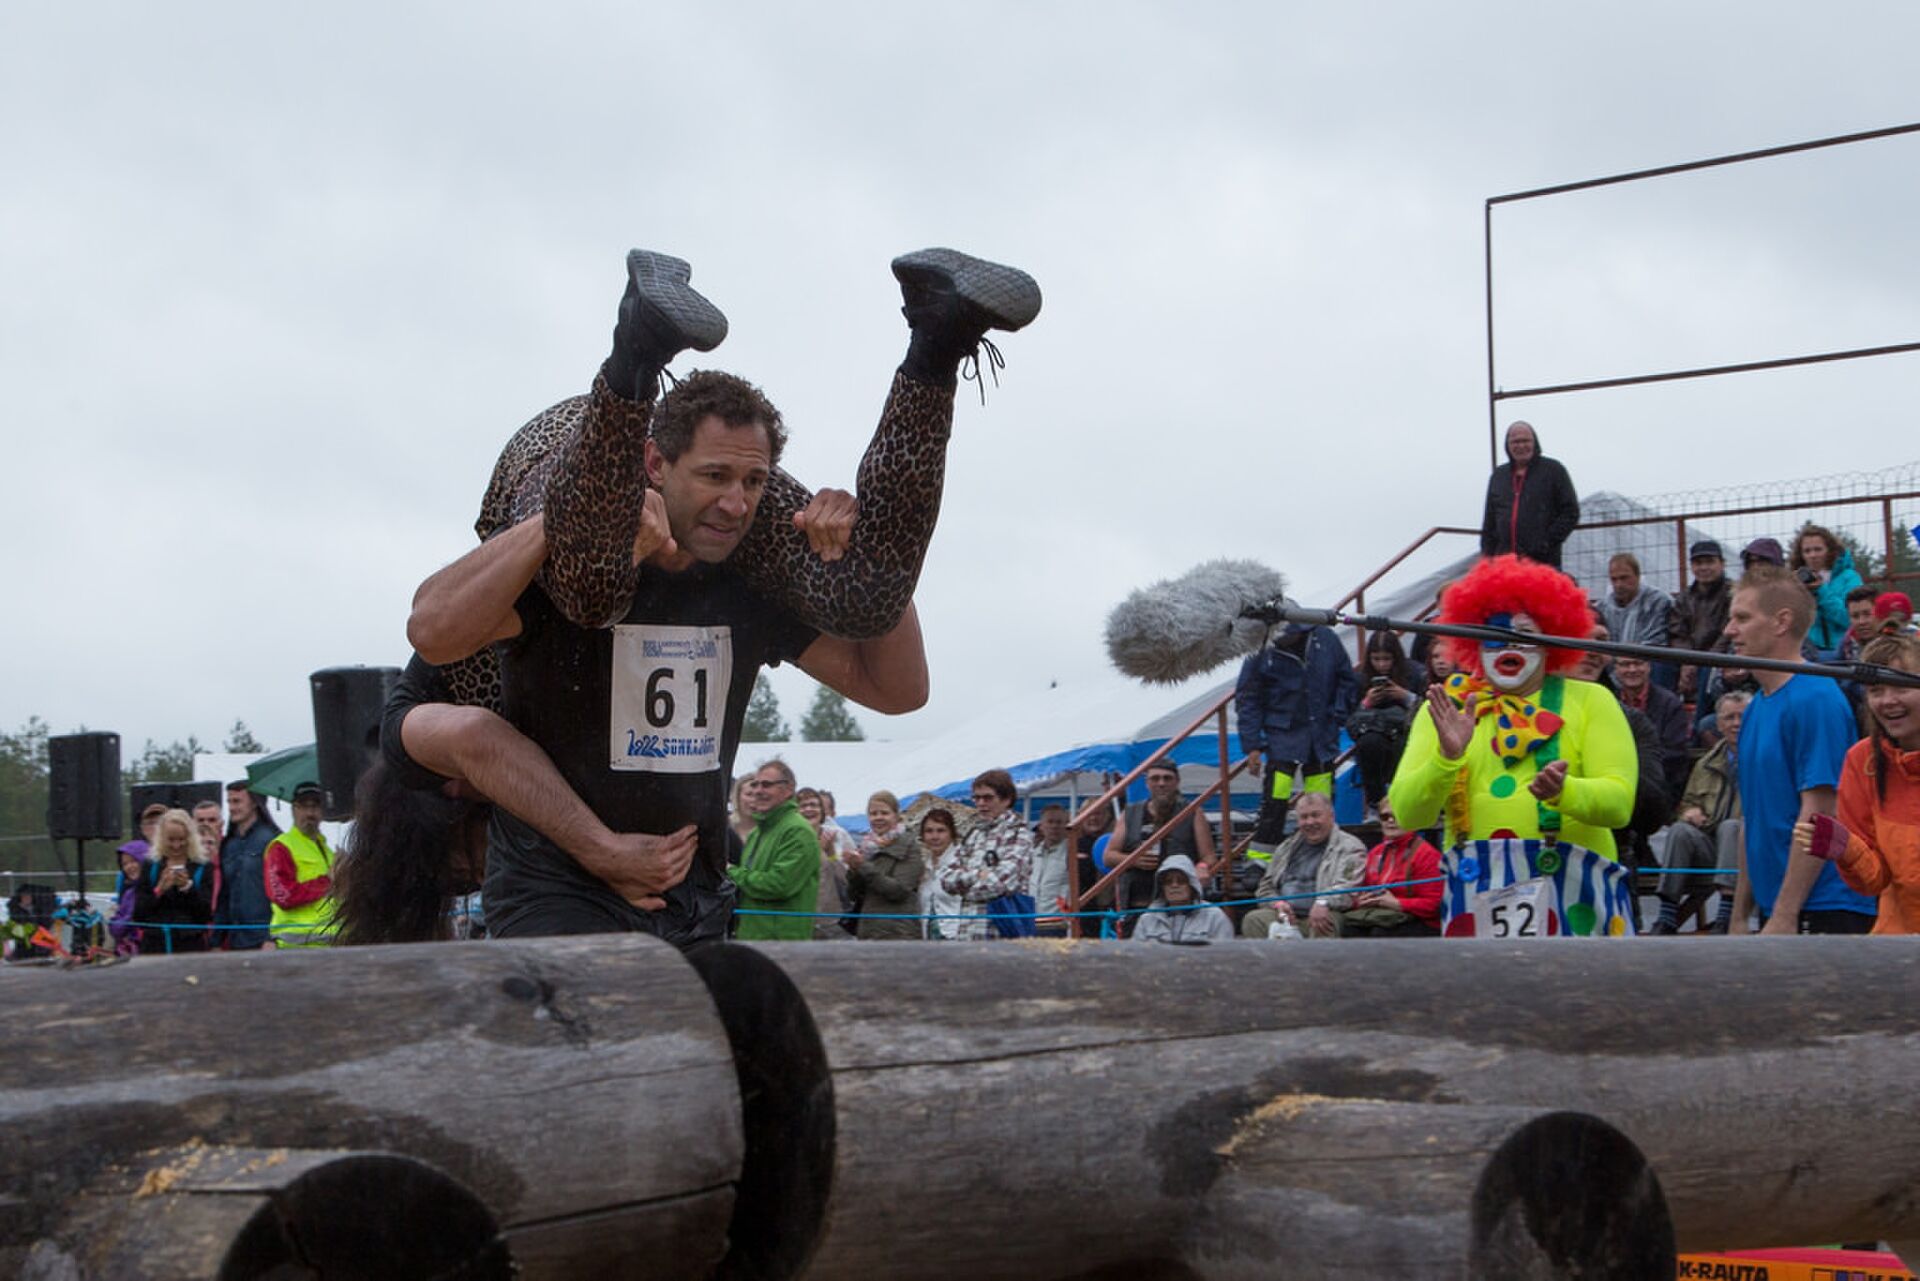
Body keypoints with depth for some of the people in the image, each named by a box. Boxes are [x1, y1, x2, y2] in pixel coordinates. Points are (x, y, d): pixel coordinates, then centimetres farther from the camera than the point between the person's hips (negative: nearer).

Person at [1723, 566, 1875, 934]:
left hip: (1823, 914, -8)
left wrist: (1784, 917, -20)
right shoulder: (1755, 708, 15)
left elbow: (1818, 815, -18)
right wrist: (1739, 917, 18)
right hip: (1775, 912, 8)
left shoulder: (1815, 699, -12)